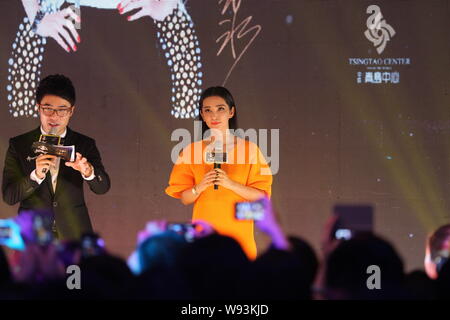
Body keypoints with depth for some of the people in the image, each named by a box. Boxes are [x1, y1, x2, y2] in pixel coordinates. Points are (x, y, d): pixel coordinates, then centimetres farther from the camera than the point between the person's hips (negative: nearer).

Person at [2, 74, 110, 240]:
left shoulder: (84, 144, 6)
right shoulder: (19, 145, 3)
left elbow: (102, 187, -5)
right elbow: (9, 196, -3)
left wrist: (88, 171, -28)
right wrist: (36, 175, -21)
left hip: (74, 237, 1)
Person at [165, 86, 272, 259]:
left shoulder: (249, 149, 1)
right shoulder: (191, 151, 4)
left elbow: (261, 196, -3)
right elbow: (184, 199, 5)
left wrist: (230, 184, -16)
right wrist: (200, 186, -15)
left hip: (238, 232, -1)